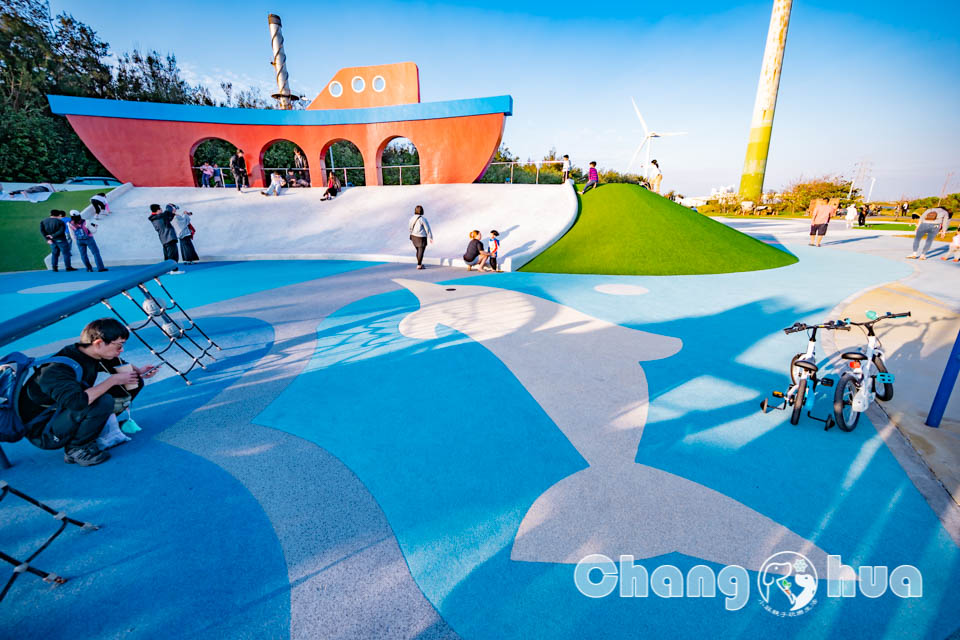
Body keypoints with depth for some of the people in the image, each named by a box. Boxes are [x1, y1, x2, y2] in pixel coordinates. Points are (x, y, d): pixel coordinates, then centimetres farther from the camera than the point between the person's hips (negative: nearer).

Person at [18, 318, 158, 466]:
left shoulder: (89, 354, -7)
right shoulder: (59, 368, -30)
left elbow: (118, 364, 14)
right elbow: (77, 402, -45)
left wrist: (137, 371, -6)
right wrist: (113, 380, -33)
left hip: (67, 412, 8)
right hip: (43, 433, -8)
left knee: (133, 383, -4)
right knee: (103, 401, -35)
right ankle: (75, 450, -13)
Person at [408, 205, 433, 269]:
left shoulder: (412, 219, 1)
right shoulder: (423, 219, -16)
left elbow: (411, 228, 10)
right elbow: (427, 229, -12)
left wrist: (411, 236, 22)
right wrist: (430, 238, -5)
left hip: (414, 237, 7)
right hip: (421, 237, -6)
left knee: (418, 250, 19)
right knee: (421, 251, 2)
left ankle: (420, 263, 30)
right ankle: (419, 265, 6)